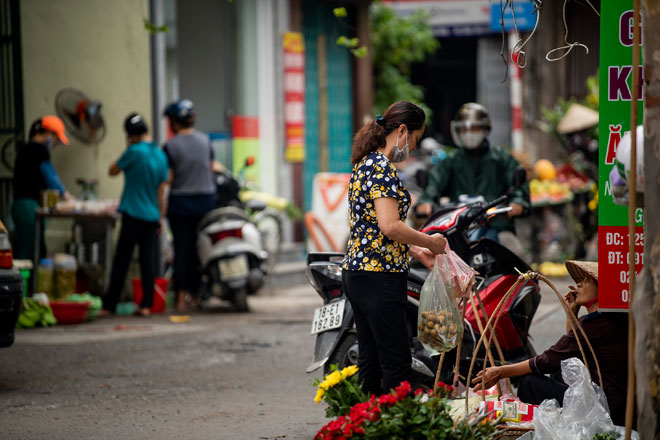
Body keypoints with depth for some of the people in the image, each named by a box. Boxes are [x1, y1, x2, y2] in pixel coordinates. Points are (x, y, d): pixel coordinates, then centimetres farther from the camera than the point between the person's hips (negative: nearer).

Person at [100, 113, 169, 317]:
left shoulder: (134, 152, -12)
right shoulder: (161, 155, 8)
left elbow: (112, 171, 1)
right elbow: (161, 191, 13)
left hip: (133, 215, -6)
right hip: (152, 216, 6)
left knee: (121, 262, -2)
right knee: (149, 261, 6)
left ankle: (109, 306, 1)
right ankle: (146, 305, 4)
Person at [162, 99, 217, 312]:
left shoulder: (170, 146, -10)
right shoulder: (205, 140, 1)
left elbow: (167, 179, -11)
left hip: (180, 201, -3)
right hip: (205, 200, 3)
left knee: (181, 249, 0)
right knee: (198, 248, 9)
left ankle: (181, 297, -3)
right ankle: (195, 295, 13)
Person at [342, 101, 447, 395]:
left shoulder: (366, 163, 17)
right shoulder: (382, 168, -14)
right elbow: (390, 227, -23)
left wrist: (416, 251, 20)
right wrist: (430, 242, -9)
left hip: (355, 272, 10)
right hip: (379, 277, -10)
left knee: (370, 365, 11)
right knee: (397, 365, -8)